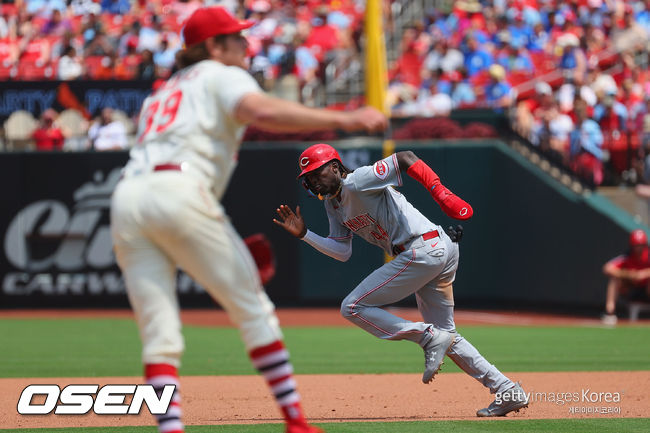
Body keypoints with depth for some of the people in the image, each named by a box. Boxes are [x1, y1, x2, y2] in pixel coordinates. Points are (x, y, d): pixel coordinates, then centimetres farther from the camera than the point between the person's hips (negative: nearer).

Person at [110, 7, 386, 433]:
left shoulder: (160, 93, 34)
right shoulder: (221, 76, 12)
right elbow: (261, 111, -12)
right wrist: (342, 121, -15)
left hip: (125, 200, 7)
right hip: (179, 189, -6)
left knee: (160, 334, 1)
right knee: (253, 307, 3)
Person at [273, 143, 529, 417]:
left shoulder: (357, 182, -10)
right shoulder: (333, 204, 19)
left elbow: (405, 159, -18)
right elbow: (343, 252, 17)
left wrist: (441, 193, -28)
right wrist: (304, 235, 6)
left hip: (423, 248, -10)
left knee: (353, 307, -7)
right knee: (445, 334, 17)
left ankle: (429, 337, -12)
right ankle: (508, 392, 15)